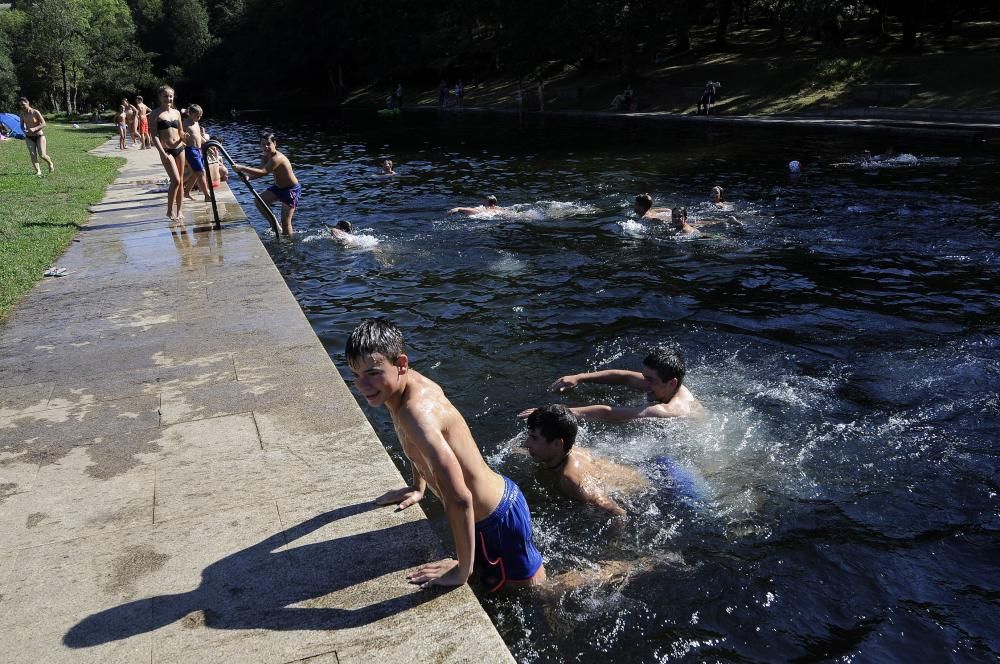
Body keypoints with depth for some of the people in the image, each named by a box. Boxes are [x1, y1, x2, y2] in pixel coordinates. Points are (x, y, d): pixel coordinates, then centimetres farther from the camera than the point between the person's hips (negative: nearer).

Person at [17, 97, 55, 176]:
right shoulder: (22, 113, 3)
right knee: (32, 155, -10)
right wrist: (23, 130, -11)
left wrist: (34, 129, -26)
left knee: (42, 155, -9)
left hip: (39, 136, -4)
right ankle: (38, 171, -10)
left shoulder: (35, 112, -12)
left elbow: (43, 124, -13)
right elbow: (22, 125, 12)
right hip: (29, 137, 4)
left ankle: (50, 163, 23)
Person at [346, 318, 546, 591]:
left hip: (498, 518, -9)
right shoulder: (414, 381, -7)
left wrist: (462, 570, -30)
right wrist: (418, 487, 22)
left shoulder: (417, 413, -36)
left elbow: (459, 498, -39)